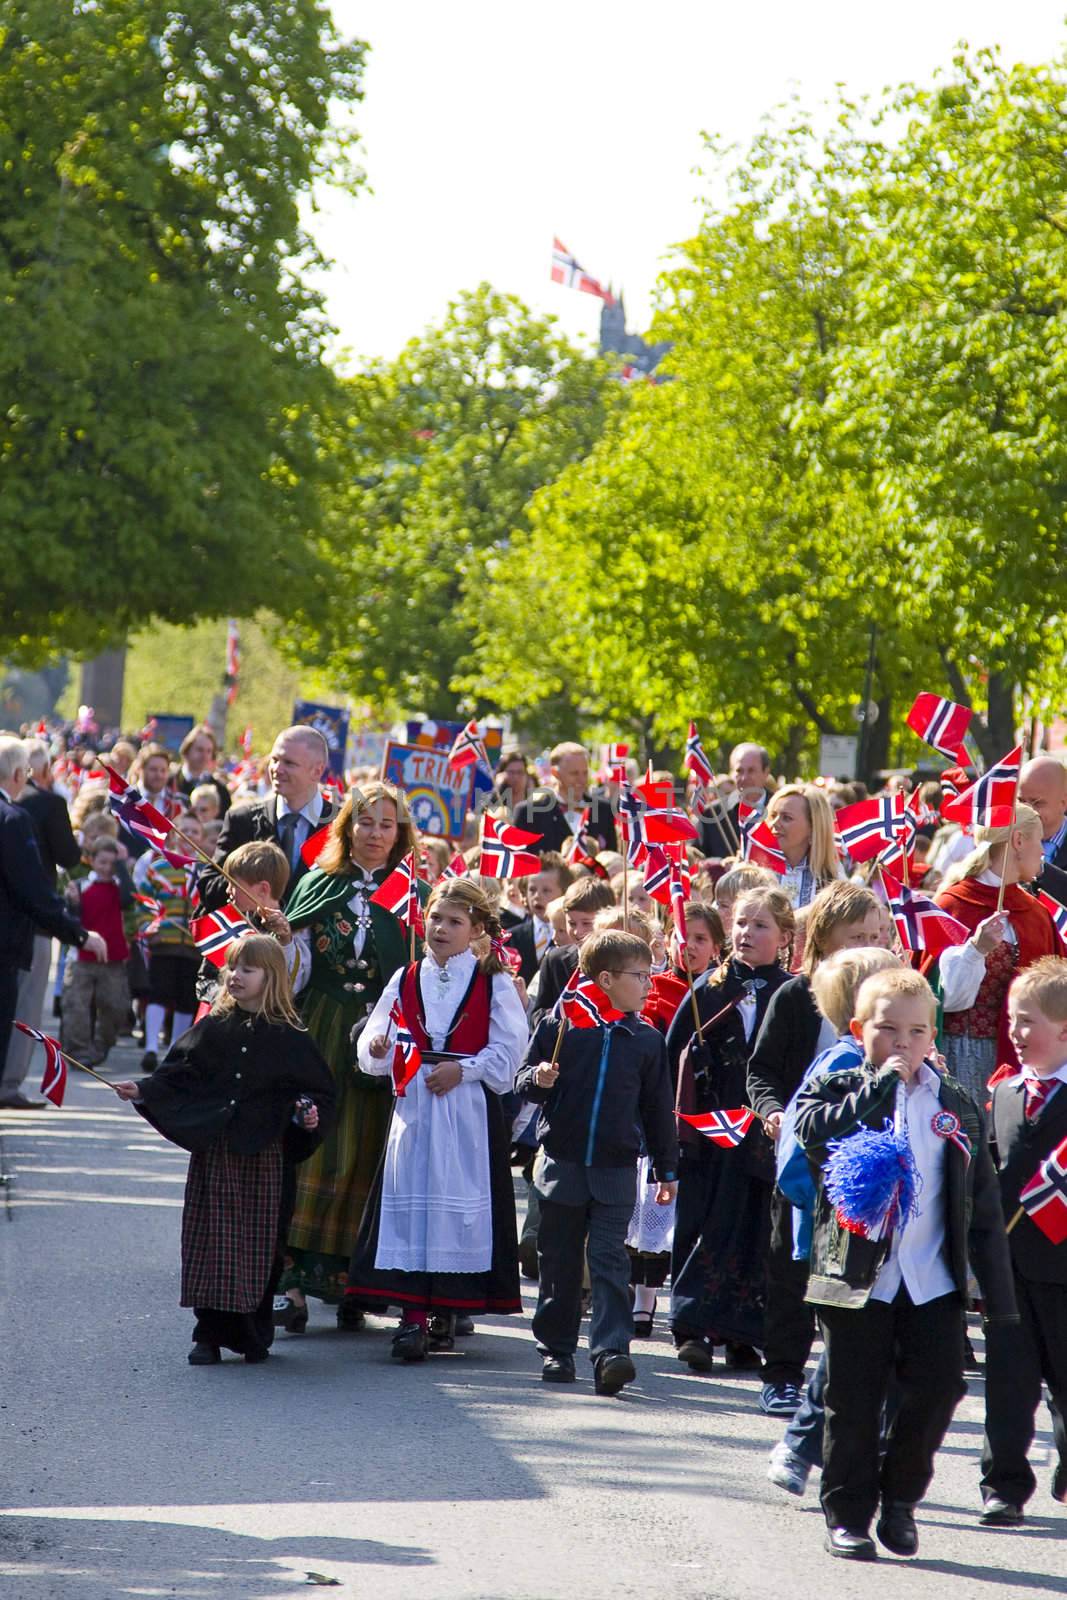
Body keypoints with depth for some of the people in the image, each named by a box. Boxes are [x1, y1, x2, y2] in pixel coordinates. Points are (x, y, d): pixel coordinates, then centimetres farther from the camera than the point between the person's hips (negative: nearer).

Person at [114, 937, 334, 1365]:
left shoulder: (288, 1038, 1)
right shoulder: (212, 1029, 8)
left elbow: (317, 1088, 5)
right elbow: (178, 1076, 9)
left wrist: (310, 1114, -14)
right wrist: (142, 1090, -4)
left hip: (264, 1155, -2)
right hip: (214, 1153, 2)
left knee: (259, 1243, 1)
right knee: (210, 1240, -1)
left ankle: (254, 1333, 12)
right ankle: (210, 1334, 5)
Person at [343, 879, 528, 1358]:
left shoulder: (493, 983, 3)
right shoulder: (405, 980, 10)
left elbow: (506, 1051, -2)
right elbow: (373, 1045, 7)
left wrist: (463, 1070, -13)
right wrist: (379, 1050, -15)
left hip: (469, 1112, -2)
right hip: (413, 1106, 2)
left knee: (461, 1206, -2)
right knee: (409, 1205, -5)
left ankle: (446, 1312, 9)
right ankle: (412, 1314, -6)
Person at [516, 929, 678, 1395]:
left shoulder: (646, 1040, 5)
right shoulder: (559, 1026, 0)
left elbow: (658, 1107, 11)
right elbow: (525, 1079, 6)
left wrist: (667, 1169, 12)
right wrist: (538, 1080, -18)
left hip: (616, 1169, 0)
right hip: (562, 1162, 0)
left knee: (609, 1262, -9)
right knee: (559, 1264, 9)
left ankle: (610, 1352, -15)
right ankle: (556, 1350, 20)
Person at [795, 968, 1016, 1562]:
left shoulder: (958, 1106, 8)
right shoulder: (837, 1089, 3)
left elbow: (983, 1206, 8)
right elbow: (813, 1129, -22)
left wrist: (1000, 1296, 4)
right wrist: (882, 1084, -17)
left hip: (932, 1281, 2)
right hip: (857, 1276, -2)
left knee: (938, 1386, -5)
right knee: (855, 1401, 3)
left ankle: (901, 1494, 17)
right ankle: (849, 1514, 17)